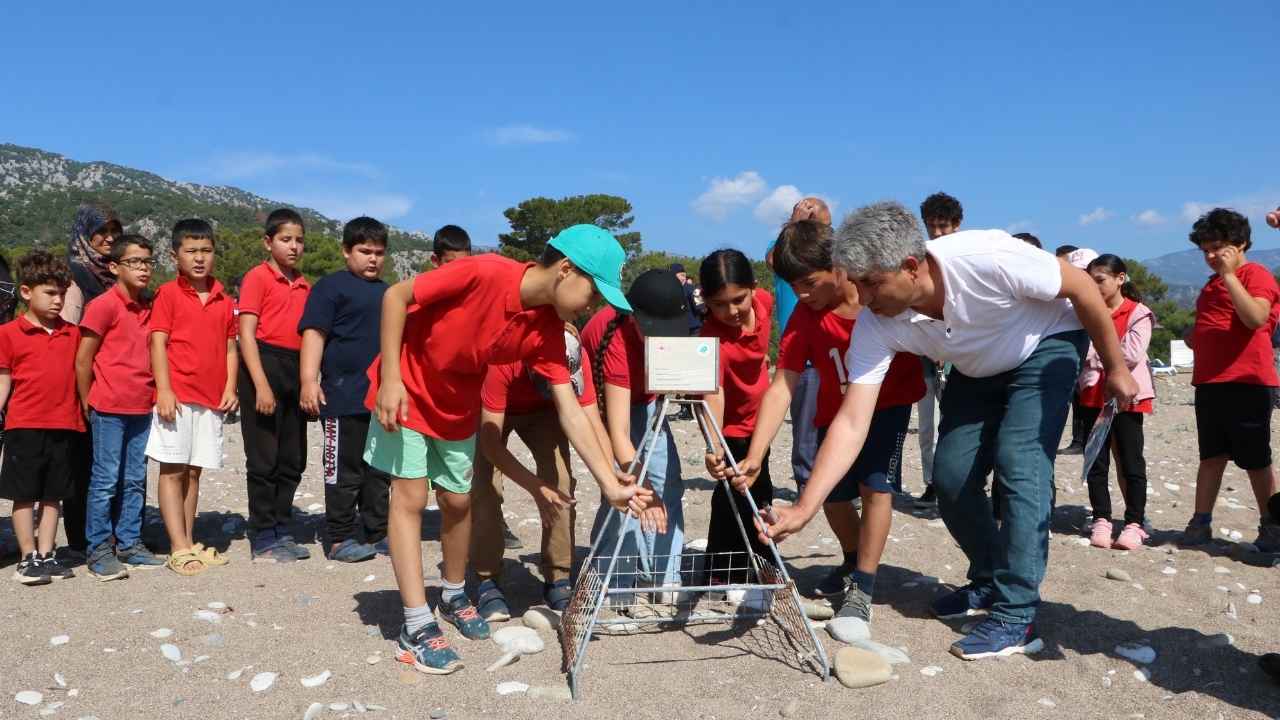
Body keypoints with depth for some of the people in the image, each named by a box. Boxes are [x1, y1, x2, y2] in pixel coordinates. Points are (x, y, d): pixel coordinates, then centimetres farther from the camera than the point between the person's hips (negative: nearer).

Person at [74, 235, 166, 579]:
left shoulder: (149, 307, 11)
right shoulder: (104, 305, -9)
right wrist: (88, 404, -1)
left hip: (142, 408, 6)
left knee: (135, 480, 11)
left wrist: (155, 395, 9)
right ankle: (99, 550, 8)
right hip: (109, 408, -6)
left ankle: (129, 544, 21)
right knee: (106, 480, -1)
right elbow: (83, 360, -7)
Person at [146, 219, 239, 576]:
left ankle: (190, 542, 18)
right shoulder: (168, 294, -1)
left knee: (193, 472, 11)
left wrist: (229, 388, 2)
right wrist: (164, 390, -14)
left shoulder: (223, 299, 12)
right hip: (177, 396, -4)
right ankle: (179, 549, -1)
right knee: (173, 470, -2)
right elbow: (158, 343, -6)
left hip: (212, 399, 5)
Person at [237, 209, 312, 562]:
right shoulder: (258, 277, -5)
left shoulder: (304, 285, 14)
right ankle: (263, 540, 7)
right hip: (264, 364, -7)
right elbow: (246, 333, -11)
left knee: (293, 460, 11)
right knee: (263, 459, -1)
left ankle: (281, 532, 23)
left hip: (295, 370, 7)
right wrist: (261, 385, -18)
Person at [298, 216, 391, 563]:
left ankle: (377, 533, 21)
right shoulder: (331, 286, -3)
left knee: (380, 471, 12)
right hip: (344, 400, -7)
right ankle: (340, 539, 6)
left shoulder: (387, 293, 20)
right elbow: (314, 334, -11)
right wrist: (309, 381, -21)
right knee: (344, 472, -2)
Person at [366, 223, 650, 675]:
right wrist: (390, 379, -26)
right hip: (405, 390, -5)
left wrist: (610, 485, -17)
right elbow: (396, 296, -24)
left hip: (458, 405, 6)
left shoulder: (548, 329, -15)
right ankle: (417, 627, -4)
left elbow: (570, 411, -13)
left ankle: (454, 596, 33)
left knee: (458, 499, 11)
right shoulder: (485, 273, -32)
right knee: (410, 497, -7)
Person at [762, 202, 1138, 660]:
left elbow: (1081, 287, -22)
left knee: (1019, 464, -19)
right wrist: (804, 509, -36)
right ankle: (990, 582, 22)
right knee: (951, 475, -2)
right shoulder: (876, 325, -25)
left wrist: (1115, 368, -11)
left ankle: (1016, 617, -12)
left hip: (1046, 345, -5)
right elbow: (852, 423, -28)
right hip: (977, 369, 5)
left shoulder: (987, 259, -39)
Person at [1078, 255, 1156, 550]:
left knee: (1131, 461, 0)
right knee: (1096, 460, 6)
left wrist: (1096, 354, -7)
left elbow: (1132, 355, -14)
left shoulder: (1138, 313, -3)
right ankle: (1101, 520, 12)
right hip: (1093, 395, 4)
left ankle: (1134, 523, 5)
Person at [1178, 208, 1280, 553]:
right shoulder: (1212, 284, 20)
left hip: (1245, 382, -8)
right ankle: (1201, 523, 12)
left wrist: (1229, 274, -22)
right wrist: (1196, 337, 11)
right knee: (1212, 456, 9)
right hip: (1208, 382, 8)